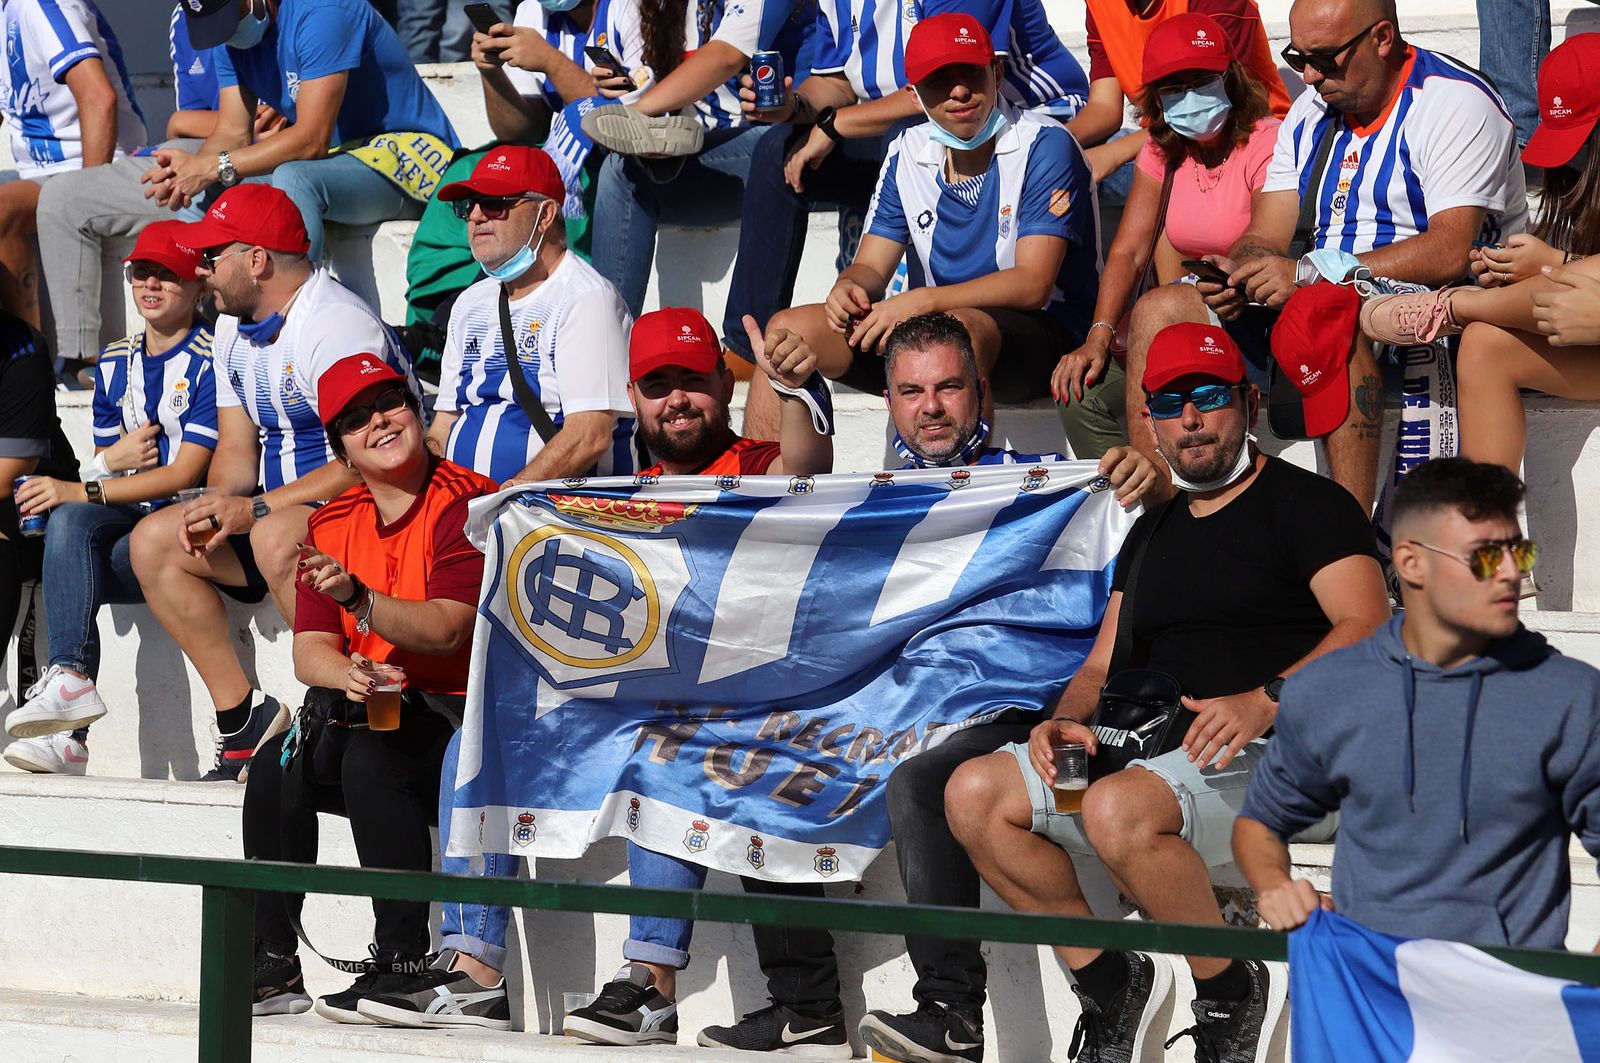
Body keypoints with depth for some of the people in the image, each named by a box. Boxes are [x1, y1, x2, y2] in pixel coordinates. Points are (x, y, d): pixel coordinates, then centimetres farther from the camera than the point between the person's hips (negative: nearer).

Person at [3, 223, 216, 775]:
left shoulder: (210, 361, -5)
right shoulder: (115, 362, 19)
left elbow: (185, 474, -12)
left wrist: (79, 491, -17)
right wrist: (111, 460, -6)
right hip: (128, 520, 6)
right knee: (70, 522, -27)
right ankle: (70, 675, -41)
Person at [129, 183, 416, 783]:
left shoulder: (340, 328, -21)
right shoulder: (235, 331, 10)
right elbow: (237, 450, 14)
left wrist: (256, 508, -28)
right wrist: (214, 506, -9)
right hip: (284, 506, 10)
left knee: (275, 539, -38)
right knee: (154, 543, -1)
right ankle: (241, 716, -3)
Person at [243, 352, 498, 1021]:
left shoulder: (467, 503, -9)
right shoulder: (333, 524, 12)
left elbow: (446, 628, -21)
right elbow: (310, 650, 4)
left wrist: (358, 598, -35)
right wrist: (348, 676, -20)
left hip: (461, 717, -6)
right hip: (371, 712, 7)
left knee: (372, 759, -33)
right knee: (276, 767, -17)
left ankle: (402, 964, -24)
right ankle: (273, 965, -9)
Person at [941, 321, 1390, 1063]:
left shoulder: (1307, 504, 1)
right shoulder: (1152, 533, 25)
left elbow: (1369, 631, -13)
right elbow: (1104, 666, 24)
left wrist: (1266, 701, -30)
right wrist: (1066, 720, -1)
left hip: (1281, 753, -8)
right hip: (1151, 757, 8)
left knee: (1120, 808, -36)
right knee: (976, 794, -6)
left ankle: (1232, 994, -16)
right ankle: (1107, 979, 1)